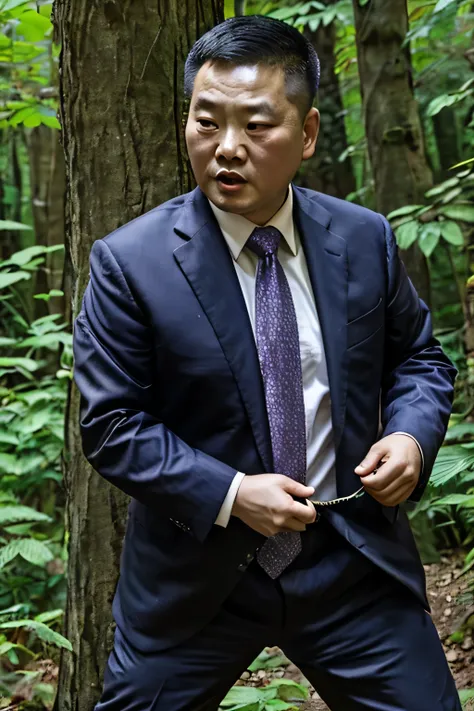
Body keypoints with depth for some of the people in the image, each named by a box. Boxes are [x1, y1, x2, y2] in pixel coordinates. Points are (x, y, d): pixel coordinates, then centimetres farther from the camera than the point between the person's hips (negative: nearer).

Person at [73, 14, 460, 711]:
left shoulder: (365, 238, -1)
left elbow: (418, 356, 11)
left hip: (352, 559, 2)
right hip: (196, 572, -2)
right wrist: (228, 495, -18)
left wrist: (411, 432, -9)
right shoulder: (129, 263, -11)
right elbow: (111, 424, -9)